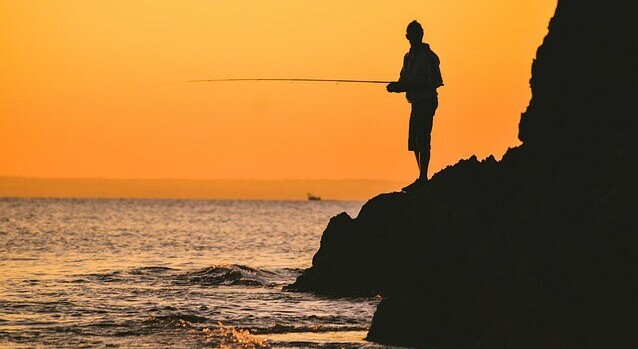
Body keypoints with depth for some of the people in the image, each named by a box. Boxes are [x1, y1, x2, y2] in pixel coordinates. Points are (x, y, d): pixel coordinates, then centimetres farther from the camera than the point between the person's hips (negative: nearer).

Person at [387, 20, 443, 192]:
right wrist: (395, 86, -4)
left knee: (422, 140, -11)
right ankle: (422, 178, 17)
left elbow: (436, 82, -17)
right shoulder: (408, 57, 16)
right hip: (416, 103, 9)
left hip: (426, 102, -9)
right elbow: (404, 81, 19)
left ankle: (423, 178, -10)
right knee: (414, 142, 10)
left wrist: (411, 85, -23)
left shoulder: (428, 56, -11)